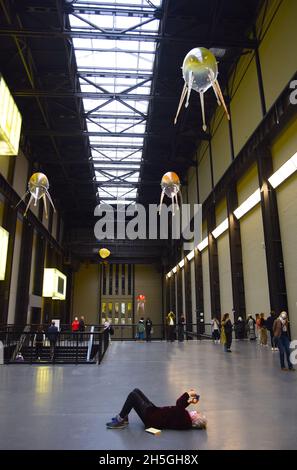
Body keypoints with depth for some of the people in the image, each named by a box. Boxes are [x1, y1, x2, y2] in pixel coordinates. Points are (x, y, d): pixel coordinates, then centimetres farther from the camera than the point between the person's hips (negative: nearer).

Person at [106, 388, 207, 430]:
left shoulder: (185, 421, -24)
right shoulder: (187, 416, 0)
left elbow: (179, 405, -38)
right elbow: (180, 406, 12)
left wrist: (188, 394, -28)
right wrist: (190, 400, -2)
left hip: (151, 418, -9)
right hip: (155, 411, 9)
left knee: (133, 395, -16)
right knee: (136, 391, 5)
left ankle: (120, 421, 0)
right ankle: (123, 417, 16)